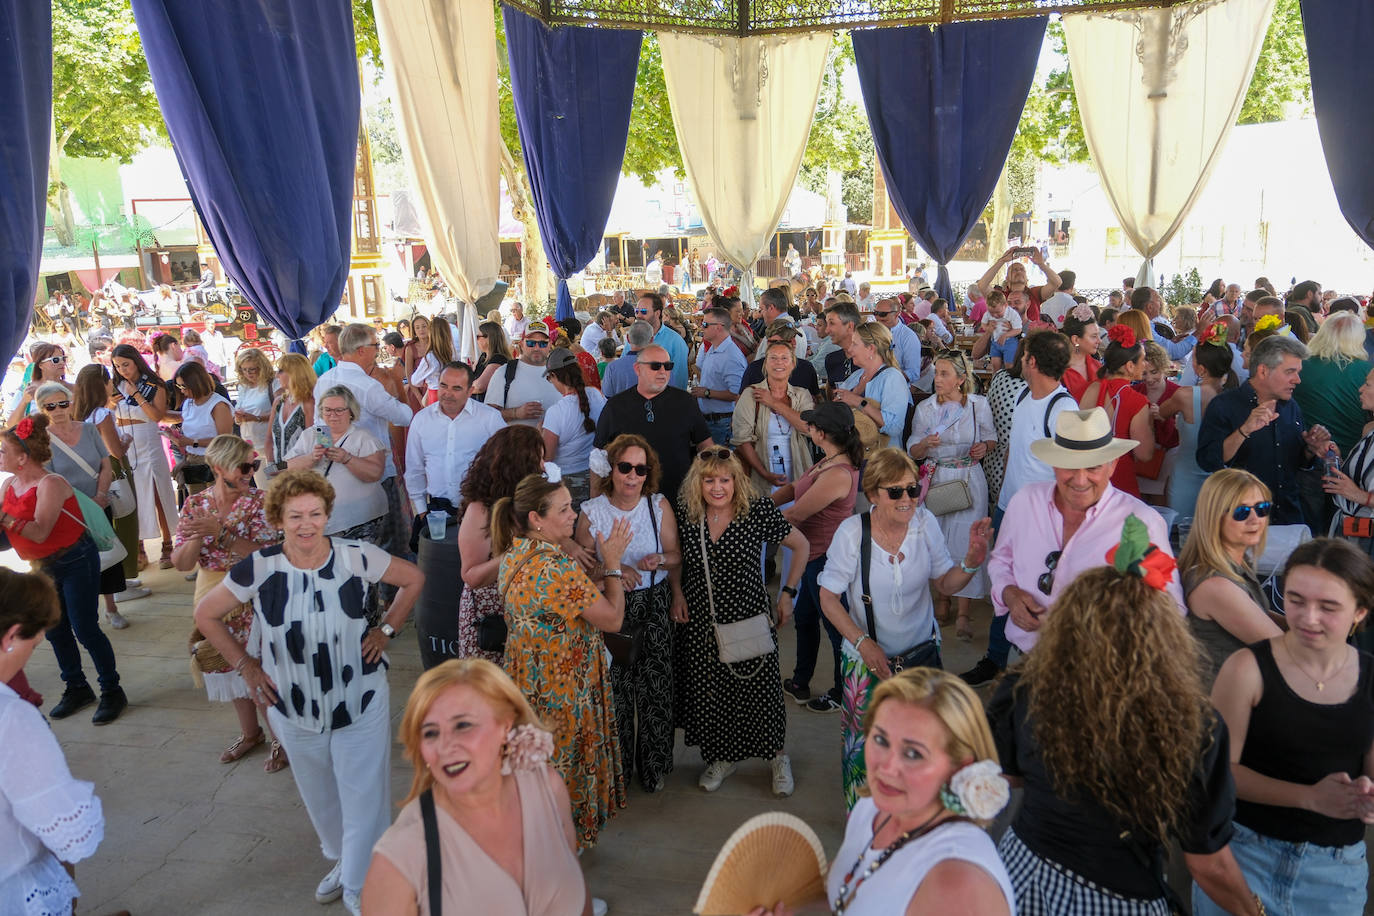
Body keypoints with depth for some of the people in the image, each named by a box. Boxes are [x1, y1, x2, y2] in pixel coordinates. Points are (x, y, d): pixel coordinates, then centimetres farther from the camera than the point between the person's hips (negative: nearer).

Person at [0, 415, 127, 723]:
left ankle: (112, 691, 10)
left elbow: (39, 533, -29)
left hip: (76, 562, -8)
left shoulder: (50, 484, -21)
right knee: (55, 631, 15)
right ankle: (77, 689, 30)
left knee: (85, 629, -4)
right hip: (45, 566, 8)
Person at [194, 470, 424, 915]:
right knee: (319, 794, 21)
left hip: (361, 701, -2)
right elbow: (206, 614, 1)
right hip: (294, 707, 2)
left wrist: (386, 629, -5)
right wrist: (244, 665, -2)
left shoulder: (355, 557, -16)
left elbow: (413, 578, -1)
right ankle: (341, 860, 48)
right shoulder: (258, 568, -14)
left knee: (363, 796, 4)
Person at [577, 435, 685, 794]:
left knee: (654, 686, 4)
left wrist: (659, 560, -18)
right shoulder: (591, 511, -5)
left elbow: (676, 556, 3)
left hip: (654, 606, 1)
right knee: (614, 688, 4)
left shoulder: (659, 505, -2)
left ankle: (653, 765, 25)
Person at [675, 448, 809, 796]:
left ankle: (778, 757, 33)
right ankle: (722, 757, 37)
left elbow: (801, 546, 0)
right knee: (707, 692, 12)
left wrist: (788, 593, -1)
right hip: (700, 621, 3)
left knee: (758, 690, 6)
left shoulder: (759, 512, -13)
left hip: (748, 618, -2)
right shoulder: (685, 513, -5)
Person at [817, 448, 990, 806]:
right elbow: (828, 597, -12)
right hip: (868, 657, -2)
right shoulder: (852, 531, -20)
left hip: (922, 652, 3)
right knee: (867, 742, 10)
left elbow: (945, 584, -3)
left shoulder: (925, 523, -12)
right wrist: (862, 642, -22)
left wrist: (971, 562, -23)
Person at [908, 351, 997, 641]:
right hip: (935, 480, 2)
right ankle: (941, 598, 28)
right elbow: (913, 451, 4)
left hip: (969, 480, -1)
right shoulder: (924, 408, 2)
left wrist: (984, 447, -10)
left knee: (966, 540, -5)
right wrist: (926, 444, -17)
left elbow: (991, 438, 12)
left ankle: (963, 613, 2)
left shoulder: (979, 404, 0)